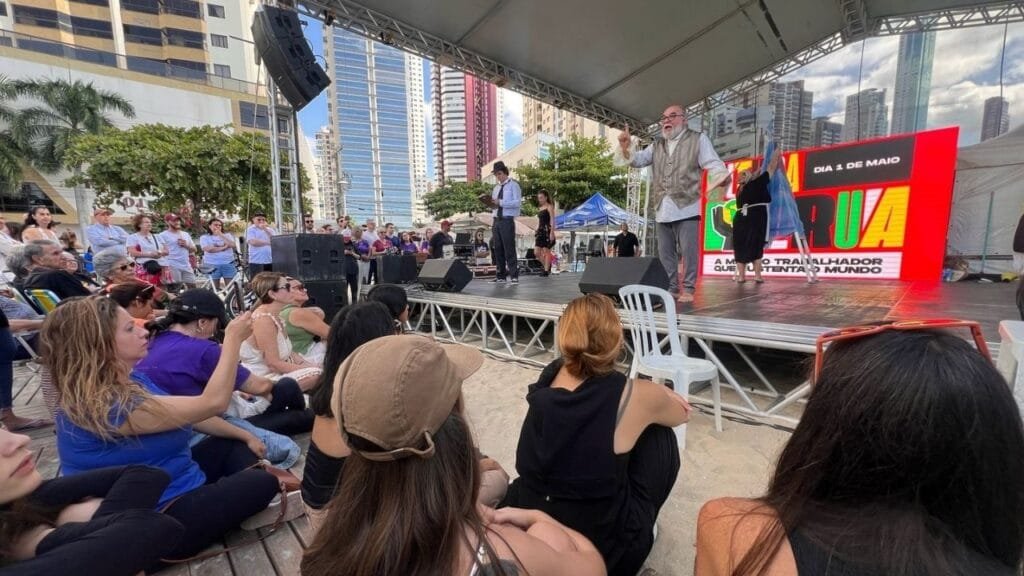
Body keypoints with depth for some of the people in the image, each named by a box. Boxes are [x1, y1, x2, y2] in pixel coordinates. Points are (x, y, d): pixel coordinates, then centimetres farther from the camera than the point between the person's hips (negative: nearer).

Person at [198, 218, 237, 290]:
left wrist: (221, 235, -7)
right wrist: (223, 247, -8)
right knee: (215, 288, 4)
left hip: (228, 264, 1)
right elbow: (208, 249, -11)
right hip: (212, 265, -1)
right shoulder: (204, 237, 7)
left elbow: (232, 245, -8)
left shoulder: (227, 235, 12)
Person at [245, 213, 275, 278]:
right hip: (257, 261, -4)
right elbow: (253, 242, -14)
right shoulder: (250, 229, 2)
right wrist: (268, 242, -8)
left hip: (270, 261, 4)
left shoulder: (270, 229, 15)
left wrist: (266, 229, -6)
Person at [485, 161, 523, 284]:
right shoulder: (496, 187, 21)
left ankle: (514, 276, -2)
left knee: (509, 249, -7)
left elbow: (518, 202, -12)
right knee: (498, 249, 7)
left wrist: (501, 202, -19)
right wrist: (491, 203, 0)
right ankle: (501, 276, 14)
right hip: (497, 220, 7)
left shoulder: (513, 185, 0)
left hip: (507, 220, -7)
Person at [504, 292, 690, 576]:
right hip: (602, 549, -4)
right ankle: (639, 527, 27)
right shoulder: (635, 396, -21)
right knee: (660, 436, 10)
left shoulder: (550, 378, -9)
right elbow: (682, 414, 3)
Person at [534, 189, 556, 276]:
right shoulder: (539, 208, 19)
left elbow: (552, 220, -10)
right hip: (540, 231, 8)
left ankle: (546, 271, 3)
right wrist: (536, 233, 17)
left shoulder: (549, 207, -2)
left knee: (546, 251, -4)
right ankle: (547, 266, 18)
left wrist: (552, 232, -19)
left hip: (547, 230, -8)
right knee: (536, 252, 2)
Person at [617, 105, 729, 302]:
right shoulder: (656, 146, 21)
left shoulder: (698, 140, 6)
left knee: (688, 252, -5)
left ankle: (688, 289, 5)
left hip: (686, 207, -5)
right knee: (665, 253, 8)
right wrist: (625, 147, -2)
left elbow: (713, 164, -1)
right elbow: (637, 160, 18)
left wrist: (721, 177, -23)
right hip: (663, 209, 5)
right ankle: (671, 287, 17)